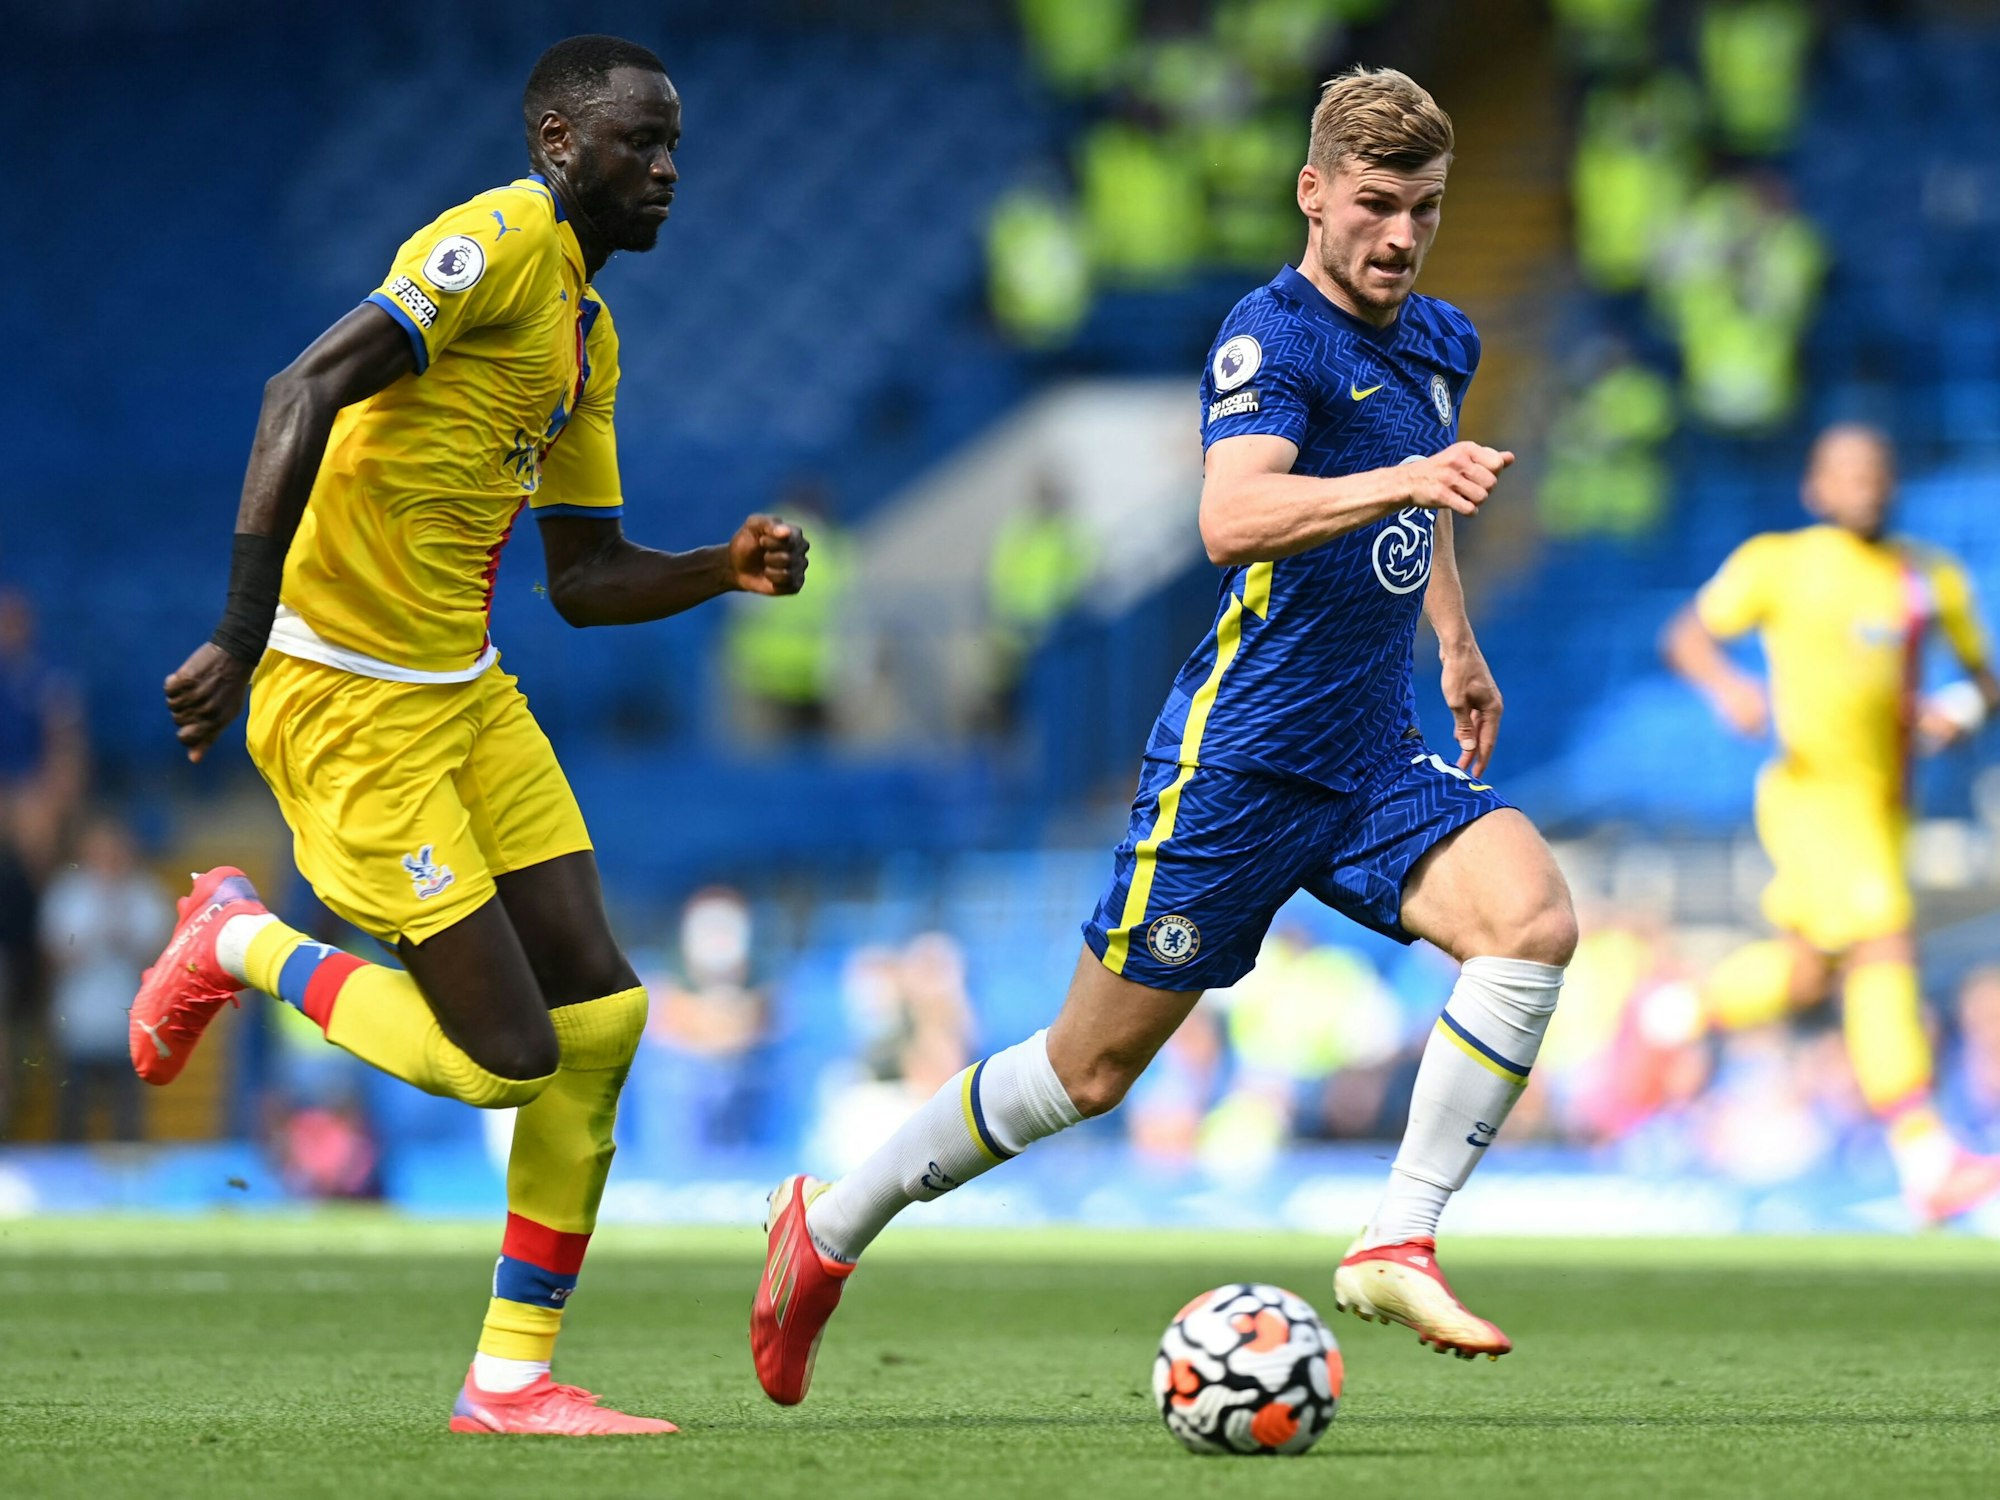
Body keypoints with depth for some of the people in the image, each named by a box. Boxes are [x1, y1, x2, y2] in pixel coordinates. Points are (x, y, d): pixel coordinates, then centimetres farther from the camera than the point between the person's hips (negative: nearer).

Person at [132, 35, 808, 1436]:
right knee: (503, 1058, -9)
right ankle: (241, 943, 15)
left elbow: (588, 576, 20)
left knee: (600, 1014, 3)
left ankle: (515, 1374, 11)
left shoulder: (590, 330, 16)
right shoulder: (497, 244, -14)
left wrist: (727, 570, 1)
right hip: (347, 701, -9)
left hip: (465, 689, 9)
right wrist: (242, 635, -30)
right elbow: (304, 397, -25)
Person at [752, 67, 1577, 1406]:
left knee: (1534, 919, -22)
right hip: (1239, 758, -7)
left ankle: (1398, 1246, -20)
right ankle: (832, 1224, 23)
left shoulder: (1441, 343, 10)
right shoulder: (1274, 336, -16)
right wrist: (1399, 481, -47)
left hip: (1373, 758, 7)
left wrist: (1456, 642, 33)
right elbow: (1232, 518, -35)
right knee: (1091, 1070, 2)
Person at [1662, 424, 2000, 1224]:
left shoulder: (1933, 578, 12)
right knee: (1883, 944, -22)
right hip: (1811, 791, -7)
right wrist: (1726, 684, -23)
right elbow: (1687, 634, -2)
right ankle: (1925, 1160, -26)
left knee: (1807, 974, 14)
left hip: (1886, 801, 7)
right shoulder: (1778, 563, -1)